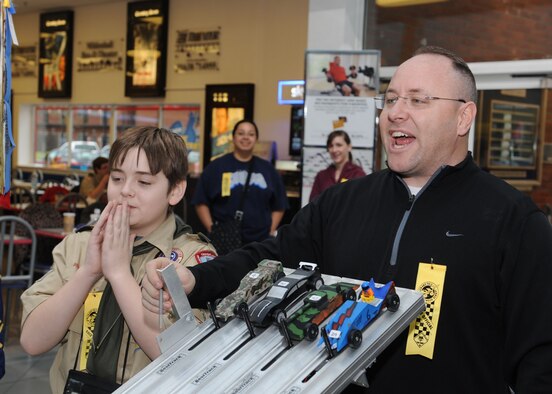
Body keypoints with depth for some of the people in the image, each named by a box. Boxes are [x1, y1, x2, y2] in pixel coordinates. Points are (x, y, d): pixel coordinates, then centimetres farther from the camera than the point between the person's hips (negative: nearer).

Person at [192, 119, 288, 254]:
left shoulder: (267, 169, 13)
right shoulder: (216, 167, 4)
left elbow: (279, 206, 16)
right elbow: (201, 202, 3)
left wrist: (272, 232, 5)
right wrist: (211, 229, -6)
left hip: (260, 243, 3)